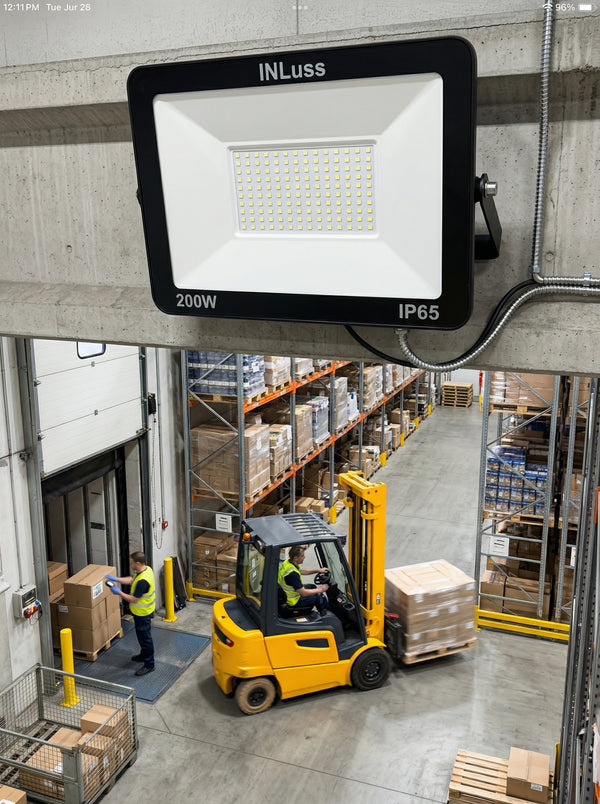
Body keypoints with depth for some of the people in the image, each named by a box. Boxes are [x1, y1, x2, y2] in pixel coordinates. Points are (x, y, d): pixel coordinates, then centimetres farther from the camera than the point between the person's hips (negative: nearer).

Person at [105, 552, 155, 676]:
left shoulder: (143, 581, -35)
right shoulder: (146, 569, -5)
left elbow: (133, 599, -27)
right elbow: (131, 579, 12)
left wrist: (119, 592, -17)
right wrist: (116, 579, 5)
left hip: (143, 613, -10)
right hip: (142, 611, 10)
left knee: (145, 637, 5)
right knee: (142, 635, 27)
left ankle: (149, 665, 18)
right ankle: (144, 655, 46)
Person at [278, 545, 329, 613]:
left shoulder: (287, 562, -7)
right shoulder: (292, 574, -36)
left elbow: (302, 571, 15)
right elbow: (304, 593, -29)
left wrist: (318, 570, 9)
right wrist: (320, 590, -15)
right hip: (293, 601, -9)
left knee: (312, 586, 26)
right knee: (321, 597, 2)